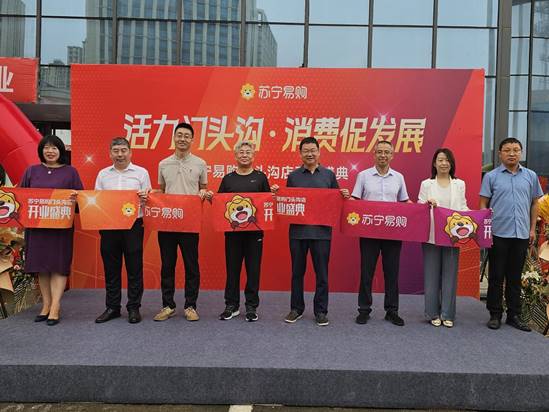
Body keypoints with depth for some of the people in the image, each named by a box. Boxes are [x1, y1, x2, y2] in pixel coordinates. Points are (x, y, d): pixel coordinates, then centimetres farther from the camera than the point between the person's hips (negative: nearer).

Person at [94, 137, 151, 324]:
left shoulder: (141, 173, 4)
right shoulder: (103, 174, 12)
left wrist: (145, 199, -19)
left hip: (133, 225, -3)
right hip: (108, 225, 3)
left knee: (134, 268, 1)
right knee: (111, 269, 8)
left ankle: (134, 308, 12)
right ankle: (112, 307, 20)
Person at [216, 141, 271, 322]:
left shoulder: (260, 177, 7)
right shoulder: (228, 178, 10)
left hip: (255, 229, -1)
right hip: (232, 229, 1)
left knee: (253, 268, 4)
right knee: (232, 268, 6)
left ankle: (251, 307, 15)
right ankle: (231, 305, 19)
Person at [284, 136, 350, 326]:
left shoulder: (328, 175, 8)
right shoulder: (293, 176, 8)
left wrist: (344, 196, -9)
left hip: (321, 231, 0)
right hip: (298, 231, 1)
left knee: (322, 274, 4)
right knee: (297, 272, 9)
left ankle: (321, 311, 16)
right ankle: (296, 308, 22)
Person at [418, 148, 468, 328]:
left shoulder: (459, 184, 11)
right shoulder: (426, 184, 6)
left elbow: (463, 207, 10)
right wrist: (427, 204, -18)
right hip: (431, 235, -1)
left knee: (449, 275, 4)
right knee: (432, 275, 3)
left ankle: (448, 314, 14)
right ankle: (433, 313, 14)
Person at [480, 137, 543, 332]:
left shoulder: (531, 176, 8)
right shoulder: (491, 176, 0)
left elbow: (534, 204, 14)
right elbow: (483, 205, 0)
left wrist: (532, 229, 10)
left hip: (521, 234, 2)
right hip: (498, 234, -2)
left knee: (515, 277, 11)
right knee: (496, 277, 4)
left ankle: (514, 315, 20)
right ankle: (495, 315, 14)